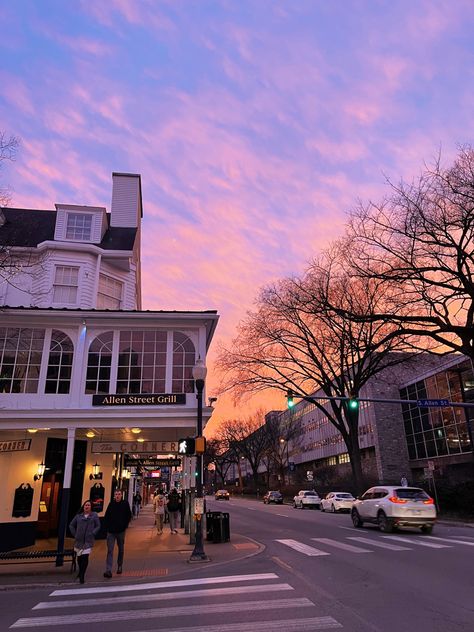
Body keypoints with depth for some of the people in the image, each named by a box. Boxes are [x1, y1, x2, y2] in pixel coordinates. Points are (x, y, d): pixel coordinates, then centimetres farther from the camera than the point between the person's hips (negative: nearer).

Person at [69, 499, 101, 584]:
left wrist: (92, 533, -7)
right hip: (79, 540, 3)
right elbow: (71, 525, 14)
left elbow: (98, 526, 4)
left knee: (85, 557, -12)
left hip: (88, 540, -3)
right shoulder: (78, 516, 7)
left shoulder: (94, 515, 2)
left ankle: (82, 576, -3)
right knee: (79, 557, 13)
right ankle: (80, 572, 37)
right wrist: (75, 534, 5)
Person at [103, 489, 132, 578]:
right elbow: (106, 516, 6)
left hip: (121, 531, 0)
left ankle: (119, 566, 31)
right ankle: (108, 570, -6)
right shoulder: (111, 504, -1)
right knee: (110, 550, -5)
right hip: (111, 531, 0)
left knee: (121, 550, 14)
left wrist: (125, 526, -3)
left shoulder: (125, 504, -5)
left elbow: (129, 516, 2)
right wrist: (107, 526, -2)